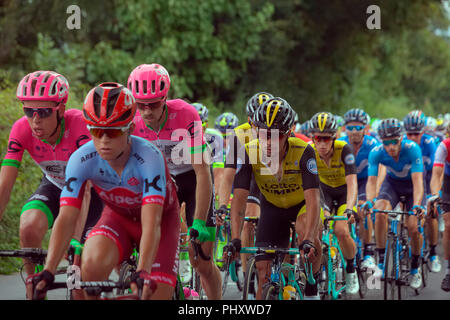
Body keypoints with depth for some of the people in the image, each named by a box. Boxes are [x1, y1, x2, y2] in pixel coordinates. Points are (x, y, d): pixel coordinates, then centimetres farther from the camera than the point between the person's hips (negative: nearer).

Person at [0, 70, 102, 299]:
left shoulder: (79, 124, -35)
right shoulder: (22, 130, -25)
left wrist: (75, 239, -51)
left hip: (91, 188, -2)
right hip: (54, 187, 3)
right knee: (29, 228, -27)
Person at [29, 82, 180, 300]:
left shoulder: (148, 157, -35)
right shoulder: (82, 159, -27)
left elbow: (152, 223, -43)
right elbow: (66, 218, -32)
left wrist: (143, 273, -56)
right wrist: (48, 271, -44)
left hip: (161, 217, -2)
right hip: (118, 215, 2)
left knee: (157, 294, -14)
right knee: (92, 264, -30)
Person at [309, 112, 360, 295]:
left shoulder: (343, 149, -30)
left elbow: (352, 183, -37)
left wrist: (349, 208, -52)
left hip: (344, 192, -2)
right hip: (325, 191, 2)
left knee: (341, 231, -23)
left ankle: (351, 269, 3)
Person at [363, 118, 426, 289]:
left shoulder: (412, 148, -33)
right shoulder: (376, 153, -27)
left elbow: (417, 180, -40)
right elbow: (371, 180, -30)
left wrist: (417, 205, -56)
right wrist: (369, 201, -51)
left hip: (412, 185, -1)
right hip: (392, 183, 1)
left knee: (413, 228, -15)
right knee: (380, 214, -29)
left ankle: (415, 268, 11)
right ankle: (381, 261, -17)